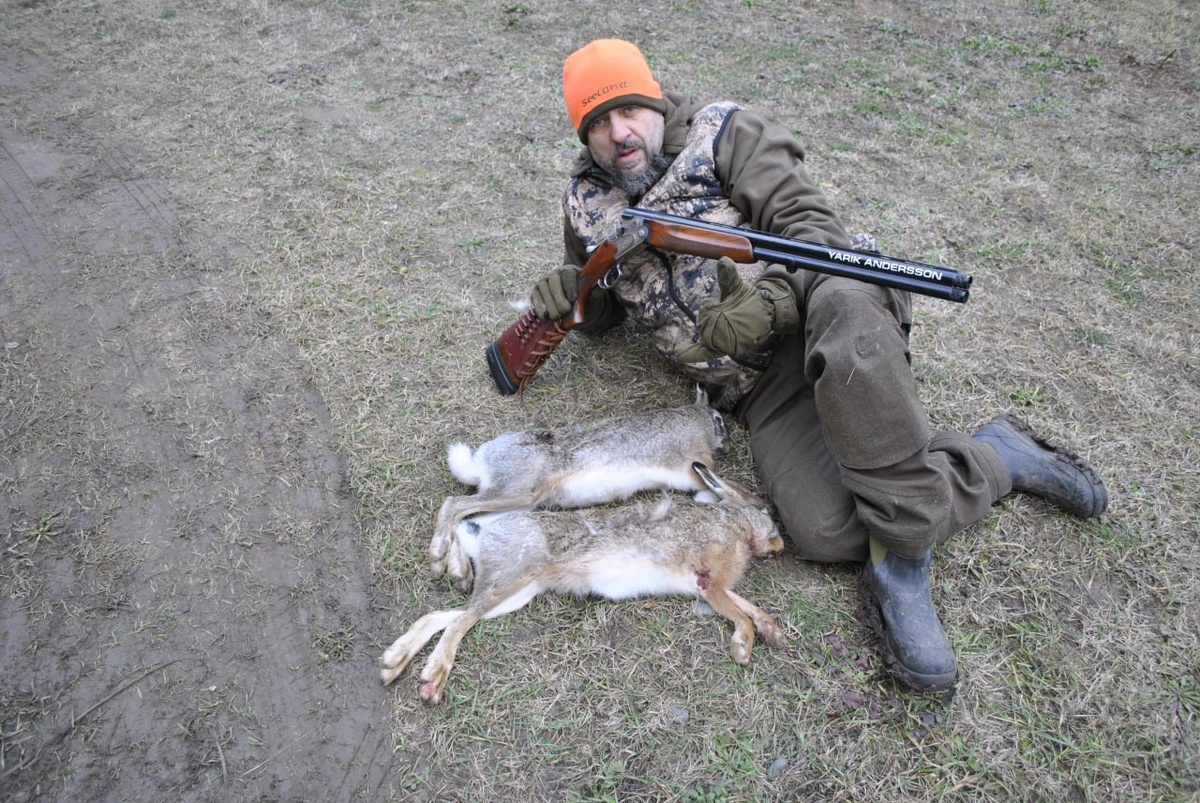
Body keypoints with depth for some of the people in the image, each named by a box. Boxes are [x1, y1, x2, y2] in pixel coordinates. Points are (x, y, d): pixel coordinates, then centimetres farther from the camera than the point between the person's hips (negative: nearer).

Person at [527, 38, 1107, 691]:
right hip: (763, 389, 2)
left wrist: (770, 298, -26)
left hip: (815, 300, -2)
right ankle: (995, 458, -7)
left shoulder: (722, 133, 5)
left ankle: (901, 563, -31)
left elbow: (810, 223, -5)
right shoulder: (589, 203, 17)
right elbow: (600, 310, 28)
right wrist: (568, 293, 1)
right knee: (823, 530, -26)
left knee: (840, 310, -43)